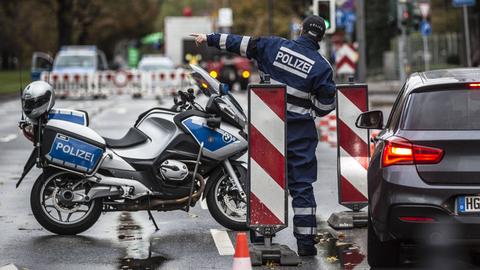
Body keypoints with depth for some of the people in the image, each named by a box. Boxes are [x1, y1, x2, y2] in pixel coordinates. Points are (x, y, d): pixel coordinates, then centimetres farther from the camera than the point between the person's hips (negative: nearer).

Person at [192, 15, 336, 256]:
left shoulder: (274, 46, -1)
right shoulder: (322, 66, -6)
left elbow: (242, 44, 8)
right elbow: (325, 105, -5)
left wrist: (210, 39, 20)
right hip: (300, 132, -2)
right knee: (301, 185, 1)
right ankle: (306, 242, -2)